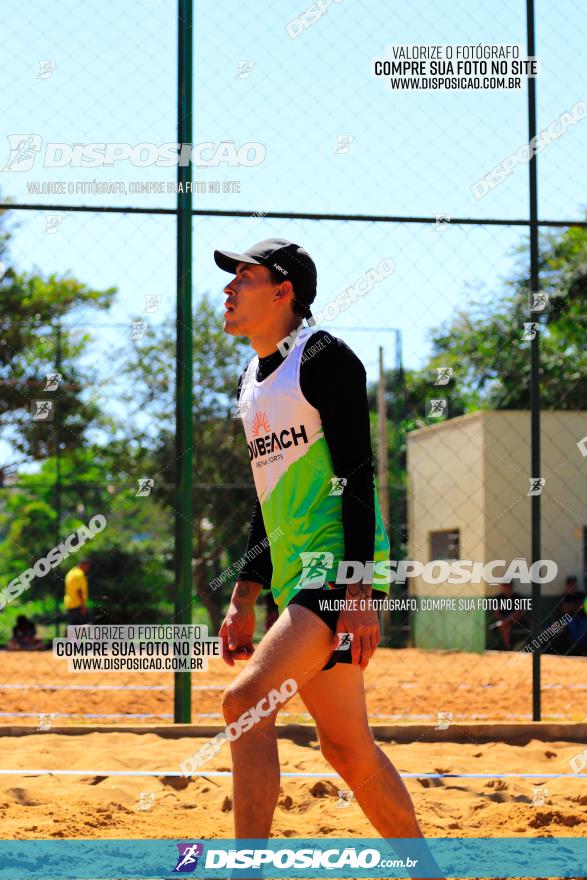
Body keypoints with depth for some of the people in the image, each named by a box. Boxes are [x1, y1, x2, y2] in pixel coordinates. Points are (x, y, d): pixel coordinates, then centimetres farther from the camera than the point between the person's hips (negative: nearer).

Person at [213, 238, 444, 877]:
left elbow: (357, 479, -14)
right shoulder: (253, 380, 19)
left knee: (247, 698, -22)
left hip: (341, 568, -9)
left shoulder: (324, 358, -7)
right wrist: (243, 599, 18)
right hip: (296, 579, 9)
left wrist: (359, 590, -21)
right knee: (345, 747, 10)